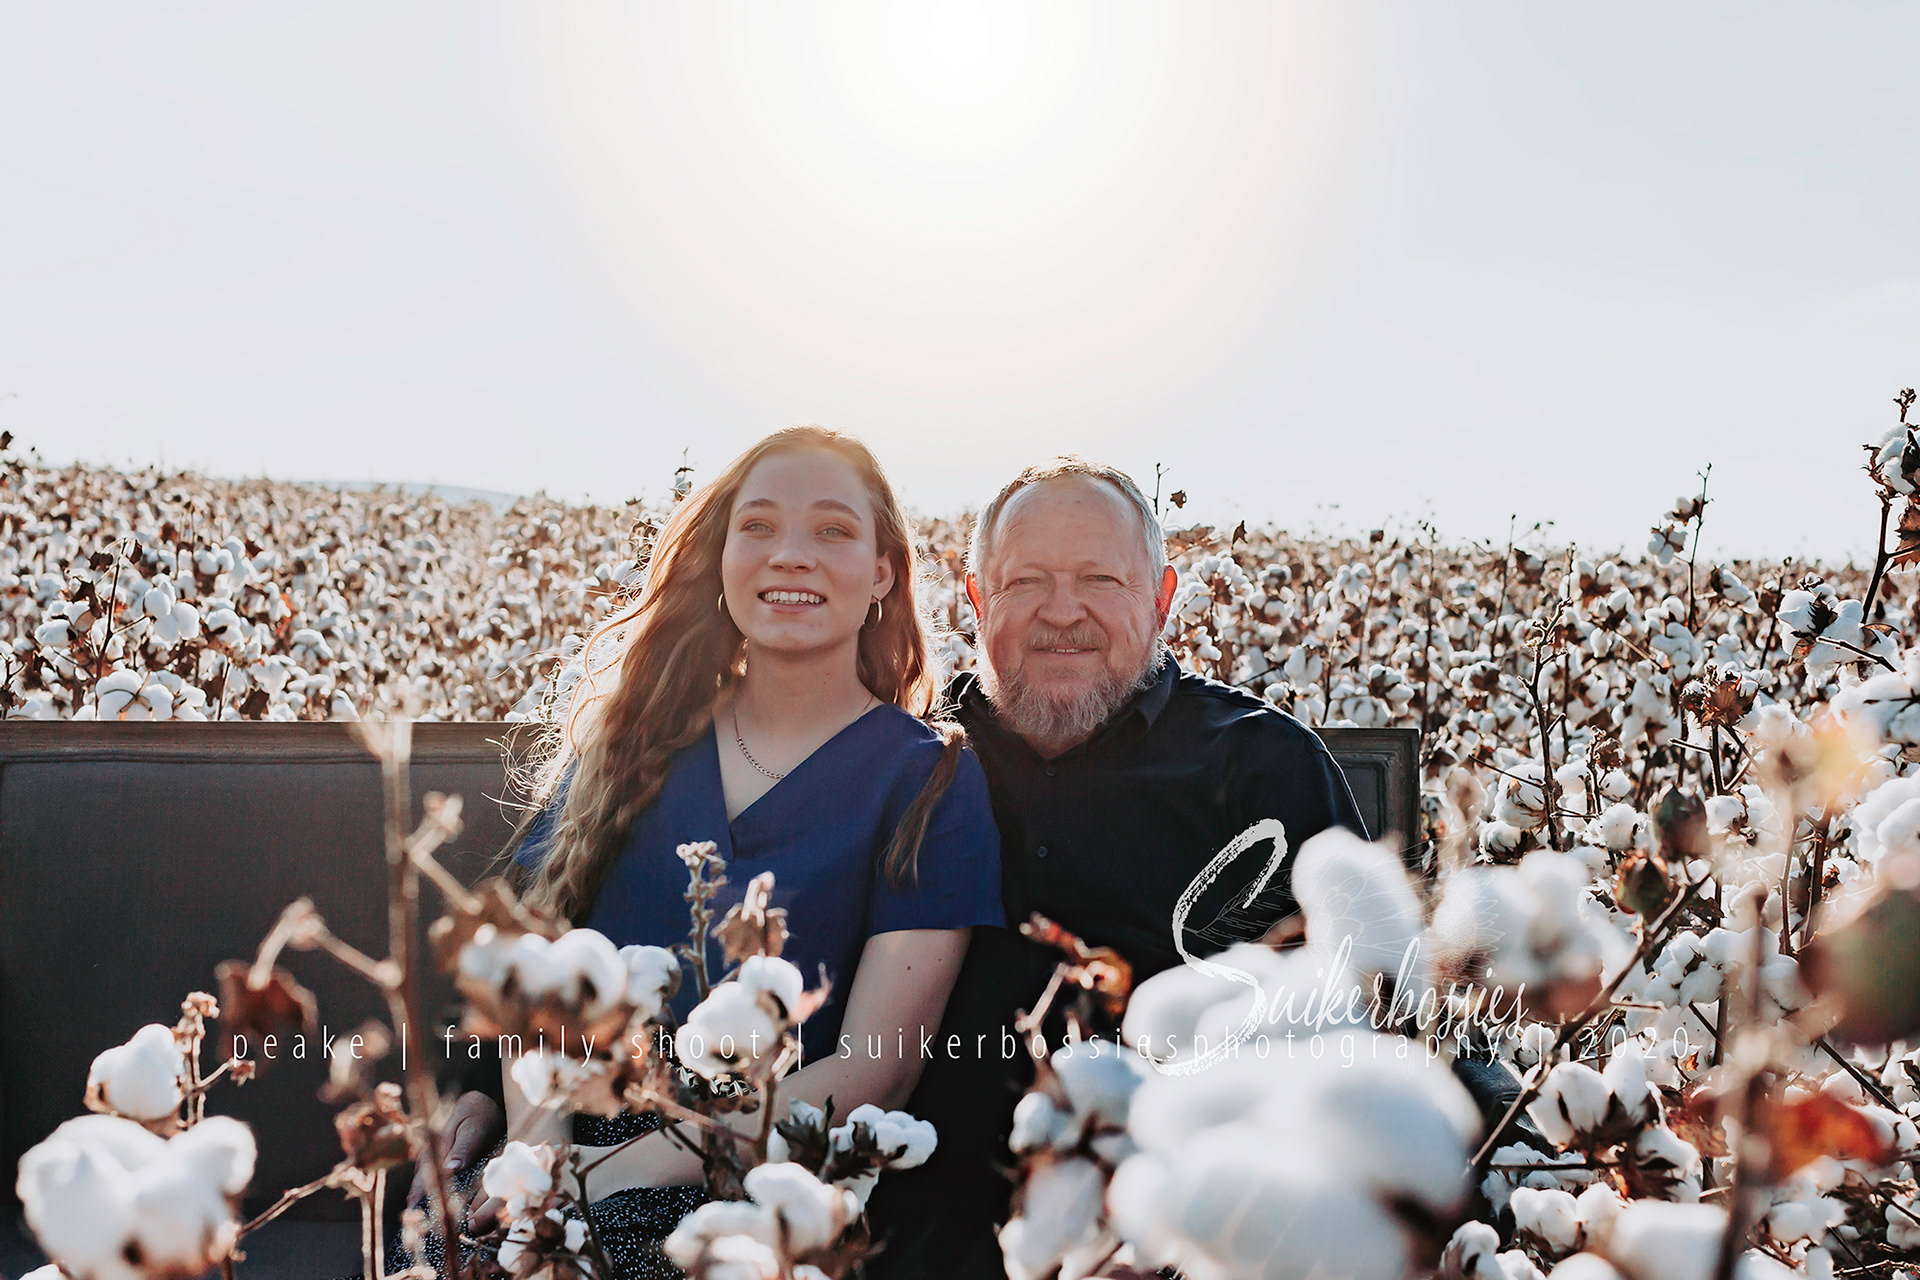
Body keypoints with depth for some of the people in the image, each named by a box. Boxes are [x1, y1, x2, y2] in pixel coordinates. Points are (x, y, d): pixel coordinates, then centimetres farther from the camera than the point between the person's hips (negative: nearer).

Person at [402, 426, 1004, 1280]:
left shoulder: (931, 783, 1)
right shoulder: (636, 728, 12)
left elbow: (875, 1069, -6)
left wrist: (627, 1165, -16)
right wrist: (538, 1130, -14)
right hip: (569, 1137, 4)